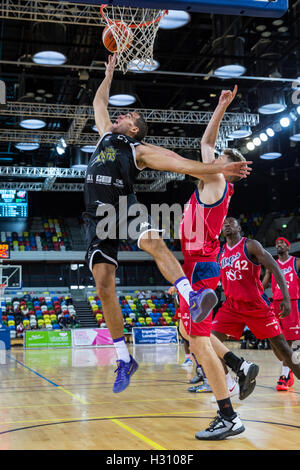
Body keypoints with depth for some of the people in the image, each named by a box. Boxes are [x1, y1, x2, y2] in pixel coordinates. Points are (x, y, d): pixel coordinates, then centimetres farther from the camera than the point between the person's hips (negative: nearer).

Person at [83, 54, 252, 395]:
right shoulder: (106, 135, 21)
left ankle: (192, 297, -48)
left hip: (125, 207, -4)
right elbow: (99, 103, 37)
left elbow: (179, 163, -5)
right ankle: (124, 360, 1)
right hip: (98, 215, 4)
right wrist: (109, 73, 40)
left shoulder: (140, 150, 5)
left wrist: (218, 169, -15)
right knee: (104, 286, -5)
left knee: (153, 241, -39)